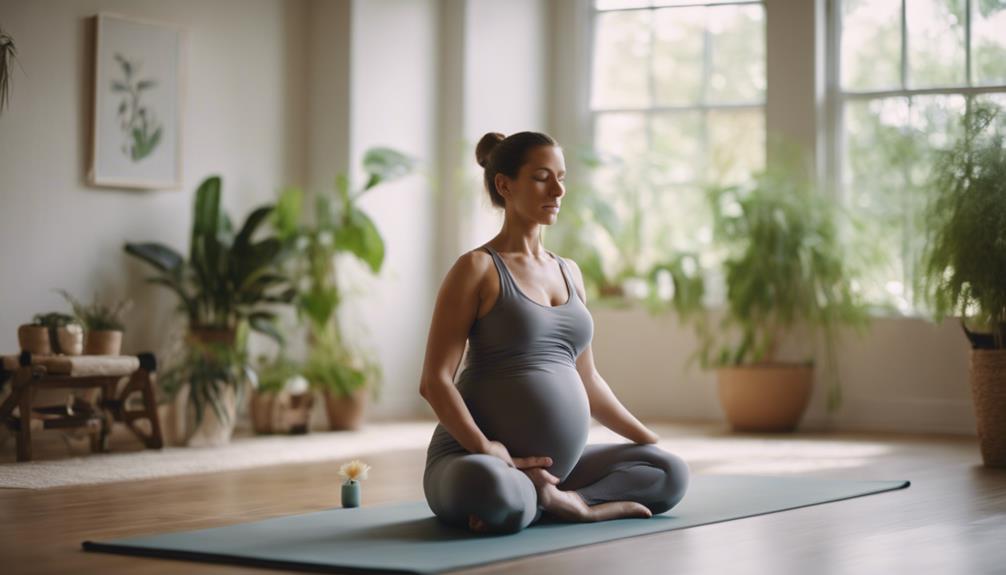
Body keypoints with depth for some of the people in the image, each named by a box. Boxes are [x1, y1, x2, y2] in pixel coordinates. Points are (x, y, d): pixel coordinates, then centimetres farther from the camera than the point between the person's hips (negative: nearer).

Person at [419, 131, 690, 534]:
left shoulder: (569, 272, 17)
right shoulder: (477, 268, -4)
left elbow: (587, 380, 22)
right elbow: (434, 381, -11)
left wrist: (651, 441, 14)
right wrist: (489, 452, -23)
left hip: (551, 467, 7)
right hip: (474, 459, -7)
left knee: (671, 473, -6)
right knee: (491, 487, -41)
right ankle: (561, 502, -13)